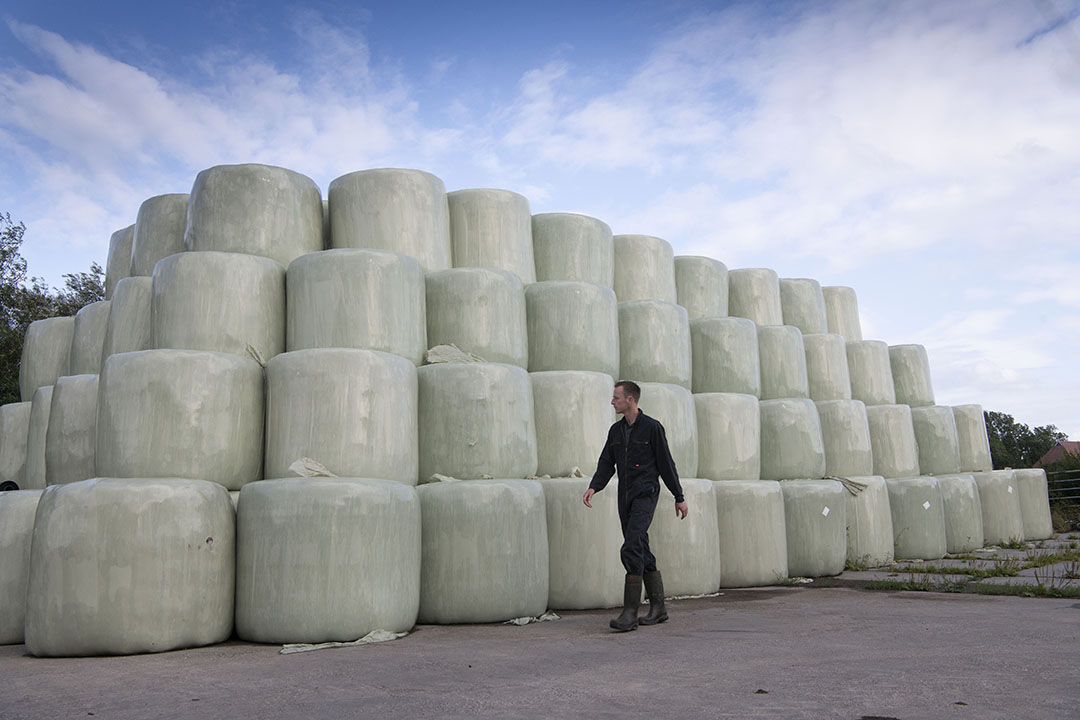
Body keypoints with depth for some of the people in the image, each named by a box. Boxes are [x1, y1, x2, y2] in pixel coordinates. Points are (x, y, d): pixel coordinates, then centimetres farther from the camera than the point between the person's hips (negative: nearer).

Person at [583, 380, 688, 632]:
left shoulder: (652, 427, -6)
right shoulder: (615, 430, 13)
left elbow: (666, 464, -3)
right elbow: (606, 464, 10)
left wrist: (679, 497, 1)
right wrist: (593, 487, -8)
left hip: (645, 495, -7)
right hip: (625, 498, 7)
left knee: (632, 549, -17)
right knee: (642, 553, 10)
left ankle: (630, 612, -15)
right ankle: (658, 608, 19)